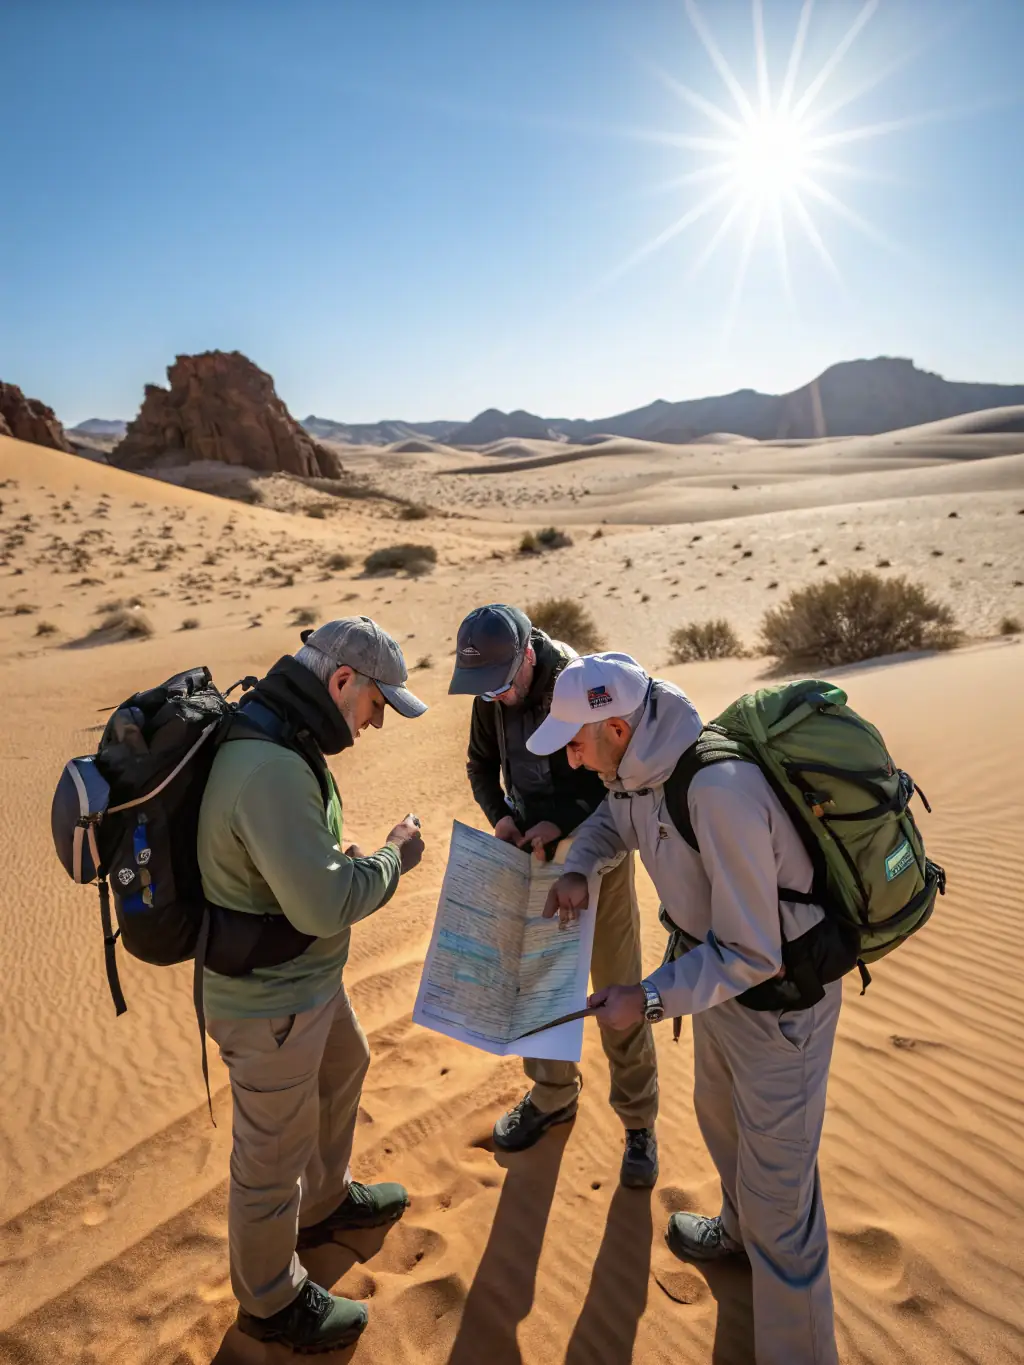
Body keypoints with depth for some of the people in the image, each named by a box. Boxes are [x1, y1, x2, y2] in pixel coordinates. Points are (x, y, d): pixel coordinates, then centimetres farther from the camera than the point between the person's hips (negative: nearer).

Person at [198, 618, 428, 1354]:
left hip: (307, 973, 10)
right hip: (270, 1001, -10)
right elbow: (323, 906, -33)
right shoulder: (271, 769, -34)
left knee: (343, 1069, 31)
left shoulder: (262, 733, -2)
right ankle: (271, 1300, 40)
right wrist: (394, 858, -17)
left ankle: (325, 1201, 56)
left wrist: (341, 858, 1)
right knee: (273, 1153, 13)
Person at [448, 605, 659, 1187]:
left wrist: (563, 822, -27)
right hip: (534, 853, 5)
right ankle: (554, 1096, 40)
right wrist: (501, 814, -10)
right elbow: (482, 764, 8)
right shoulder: (492, 695, -7)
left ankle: (639, 1121, 27)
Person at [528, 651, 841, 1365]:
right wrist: (577, 869, -4)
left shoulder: (718, 790, -37)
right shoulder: (641, 767, -9)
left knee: (777, 1191, 4)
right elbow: (611, 819, 15)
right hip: (722, 973, 9)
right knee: (720, 1117, 31)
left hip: (779, 998, -9)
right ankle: (739, 1231, 59)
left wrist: (650, 998, -27)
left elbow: (751, 953, -31)